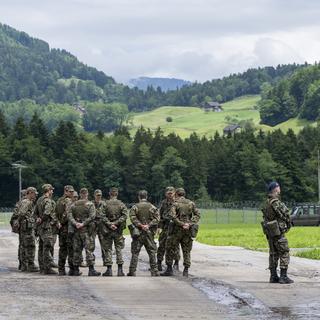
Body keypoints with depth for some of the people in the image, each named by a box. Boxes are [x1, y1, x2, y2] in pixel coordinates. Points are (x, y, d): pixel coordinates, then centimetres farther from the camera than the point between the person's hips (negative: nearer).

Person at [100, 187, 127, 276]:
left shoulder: (105, 204, -3)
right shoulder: (121, 204, 0)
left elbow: (103, 216, -11)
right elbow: (124, 216, -9)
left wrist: (109, 224, -11)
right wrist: (116, 223, -9)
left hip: (107, 230, -1)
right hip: (118, 231, 1)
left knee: (108, 249, 5)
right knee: (119, 249, 6)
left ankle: (109, 270, 4)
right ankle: (120, 270, 3)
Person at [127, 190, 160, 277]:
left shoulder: (135, 207, -1)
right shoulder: (152, 207, 3)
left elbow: (132, 218, -13)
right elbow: (157, 218, -6)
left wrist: (140, 225, -12)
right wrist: (148, 225, -10)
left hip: (138, 232, -1)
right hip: (149, 233, 1)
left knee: (135, 253, 4)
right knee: (152, 252, 6)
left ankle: (132, 272, 3)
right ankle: (154, 272, 4)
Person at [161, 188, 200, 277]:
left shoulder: (176, 203, -4)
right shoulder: (191, 203, 8)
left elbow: (173, 216, -17)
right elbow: (197, 214, 3)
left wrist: (181, 224, -15)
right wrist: (190, 223, -6)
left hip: (177, 229, -4)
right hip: (188, 230, 4)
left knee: (170, 249, 7)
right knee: (186, 251, 9)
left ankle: (169, 269, 6)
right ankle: (186, 271, 3)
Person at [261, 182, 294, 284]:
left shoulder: (266, 203, 11)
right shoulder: (276, 202, -19)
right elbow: (285, 215, -16)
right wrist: (288, 224, 4)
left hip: (269, 231, 9)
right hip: (278, 231, -9)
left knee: (273, 254, 13)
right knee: (284, 253, -4)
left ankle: (273, 276, 14)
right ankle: (283, 276, -6)